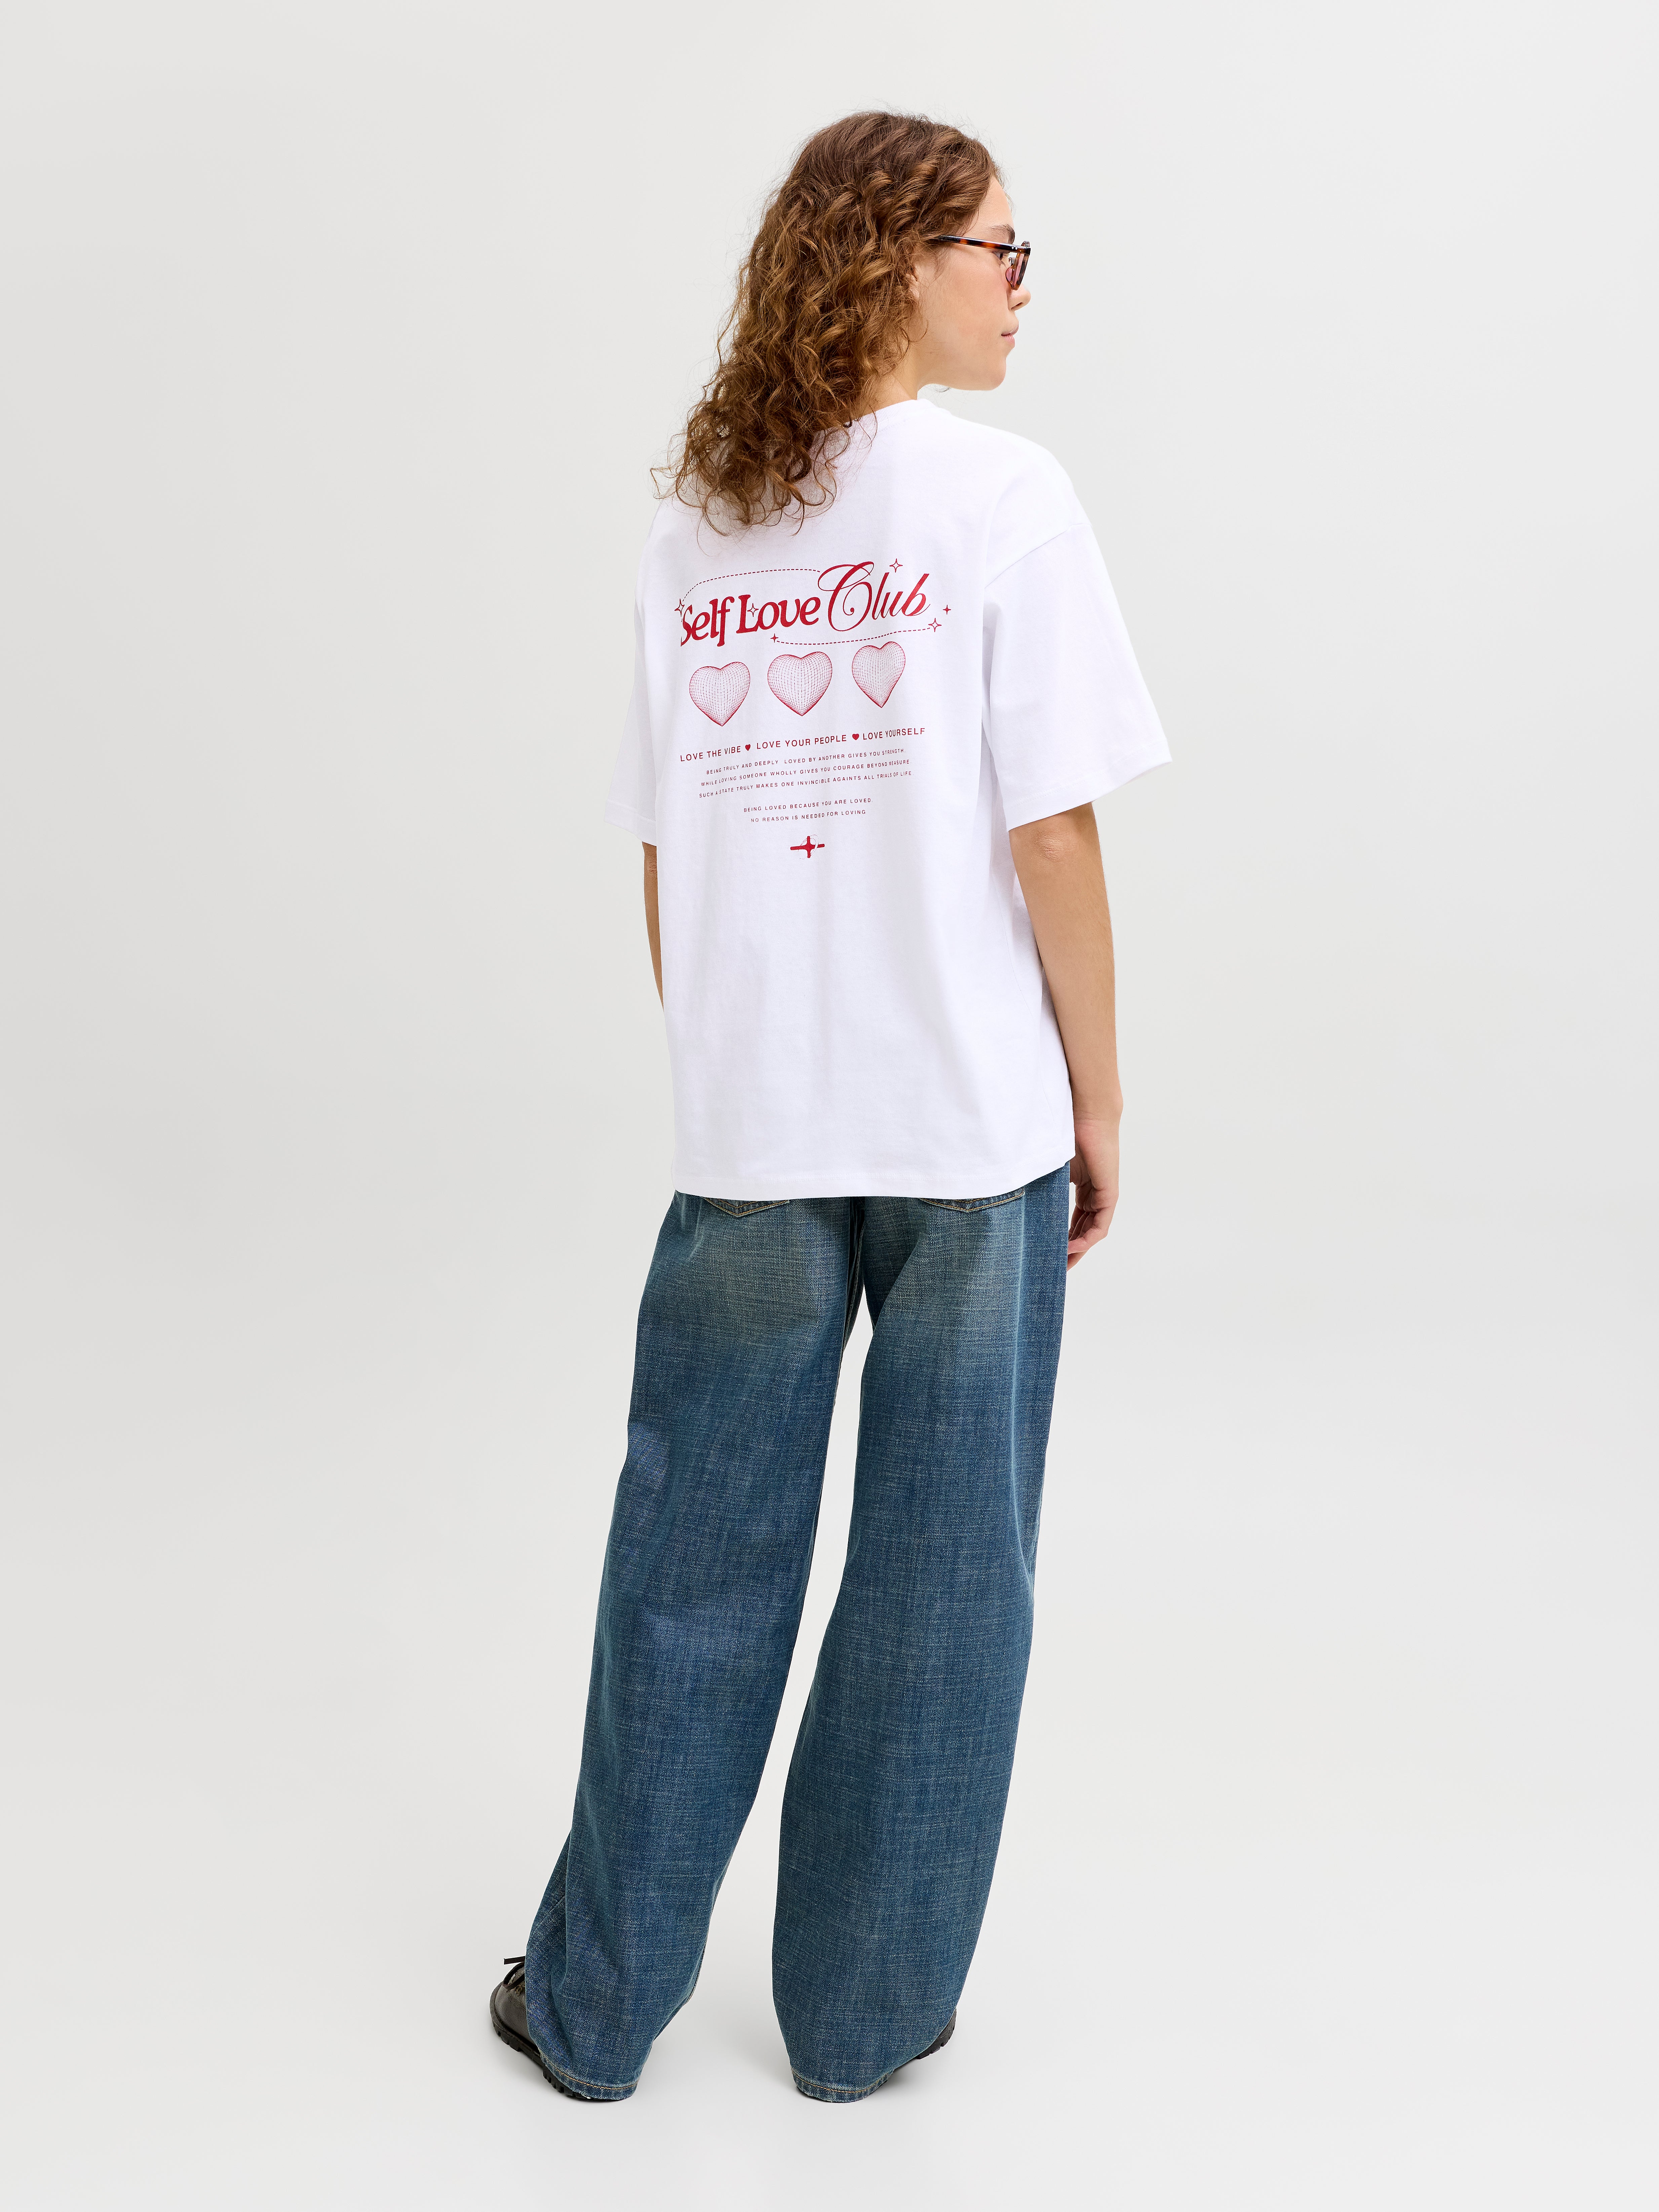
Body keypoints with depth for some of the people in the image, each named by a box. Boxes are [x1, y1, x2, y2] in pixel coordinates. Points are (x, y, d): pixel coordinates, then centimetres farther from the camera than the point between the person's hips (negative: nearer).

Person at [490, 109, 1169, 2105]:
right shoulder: (1000, 497, -6)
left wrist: (719, 1085, 16)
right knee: (937, 1569, 11)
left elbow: (663, 857, 7)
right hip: (973, 1126, -3)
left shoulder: (690, 530, 7)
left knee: (694, 1565, 14)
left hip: (747, 1136, 4)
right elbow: (1053, 837, -10)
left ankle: (596, 2001, 28)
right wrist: (1100, 1100, 0)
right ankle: (864, 2010, 25)